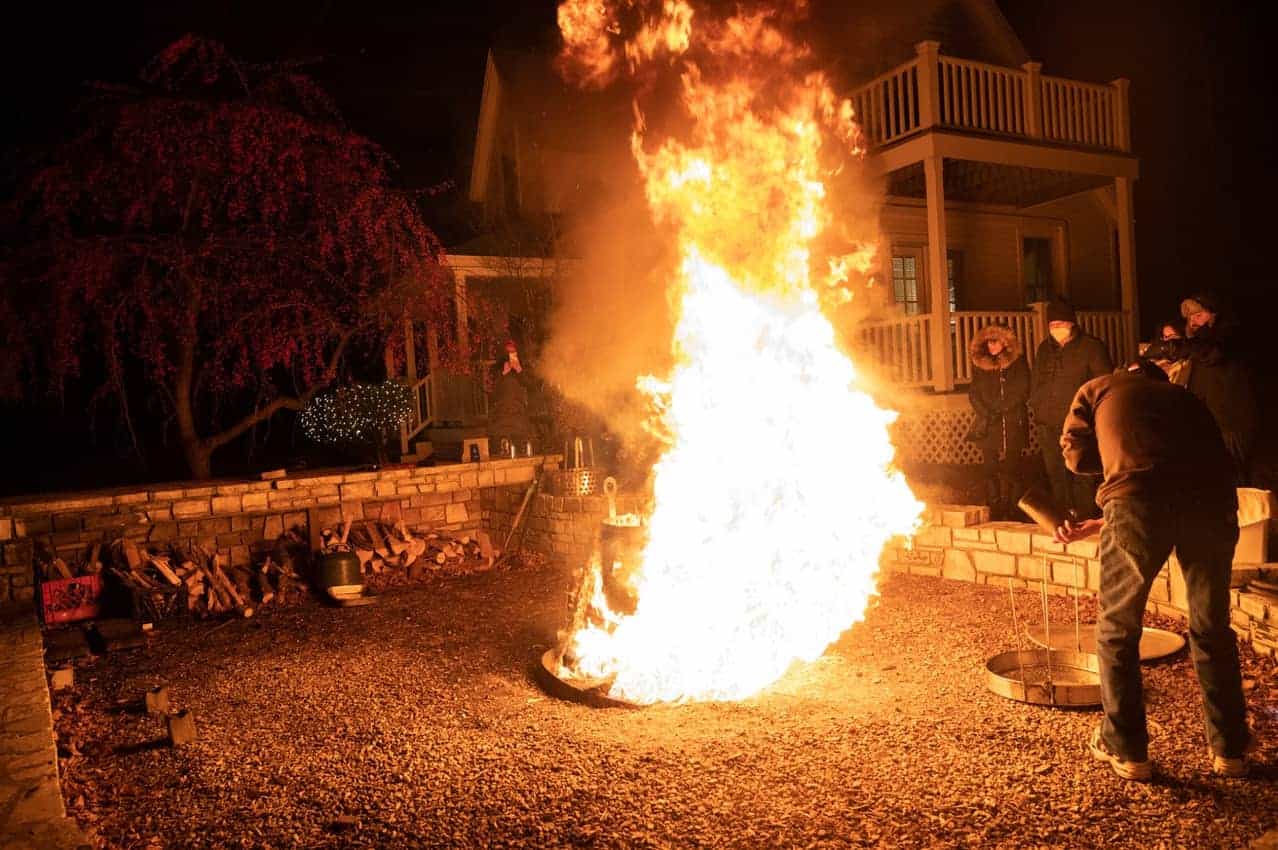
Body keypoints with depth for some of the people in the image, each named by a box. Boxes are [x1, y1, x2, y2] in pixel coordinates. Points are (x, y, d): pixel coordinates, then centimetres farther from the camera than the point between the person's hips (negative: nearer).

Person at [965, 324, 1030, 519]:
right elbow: (973, 393, 9)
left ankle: (1008, 513, 1)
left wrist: (1000, 409, -8)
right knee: (991, 469, -2)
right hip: (989, 426, 2)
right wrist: (987, 414, -5)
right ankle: (993, 513, 2)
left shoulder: (1018, 363, 4)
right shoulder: (980, 364, 12)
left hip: (1012, 424, -2)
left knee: (1009, 469, -5)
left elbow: (1022, 392, -2)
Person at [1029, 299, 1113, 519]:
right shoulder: (1044, 348, 16)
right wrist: (1037, 408, 12)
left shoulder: (1091, 347, 0)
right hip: (1048, 425, 5)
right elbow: (1035, 382, 24)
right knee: (1055, 475, 9)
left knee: (1082, 476, -6)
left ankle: (1085, 519, 1)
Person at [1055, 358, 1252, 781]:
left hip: (1140, 501, -4)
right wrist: (1101, 524, 38)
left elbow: (1076, 455, 22)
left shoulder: (1098, 389, 25)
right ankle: (1230, 749, 34)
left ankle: (1126, 750, 22)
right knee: (1212, 629, 24)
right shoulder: (1184, 397, 34)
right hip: (1212, 501, 4)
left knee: (1117, 631, 15)